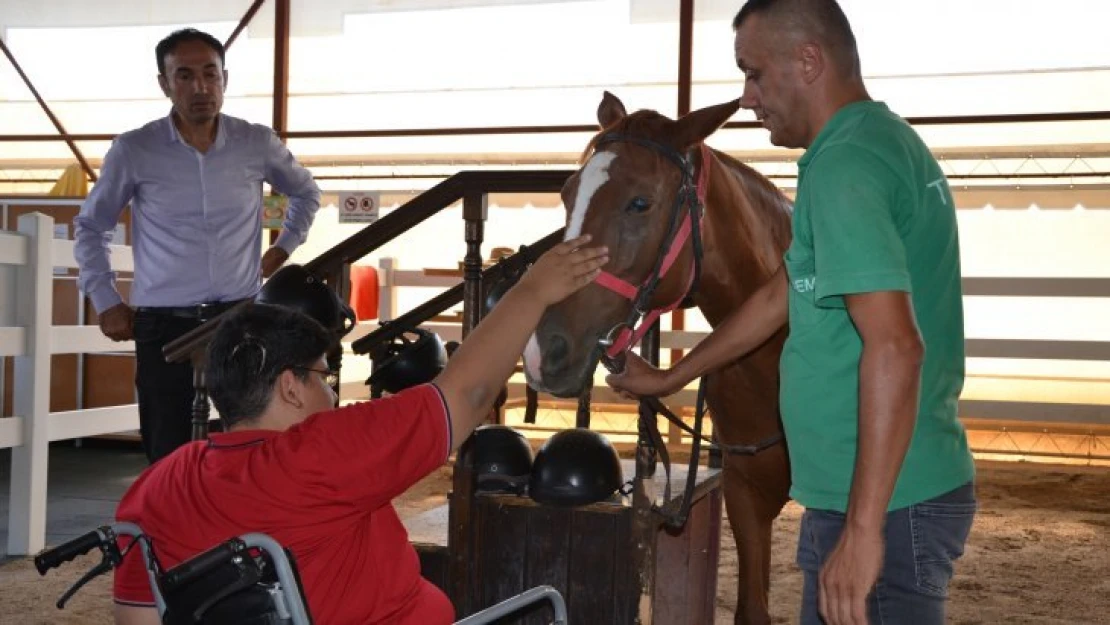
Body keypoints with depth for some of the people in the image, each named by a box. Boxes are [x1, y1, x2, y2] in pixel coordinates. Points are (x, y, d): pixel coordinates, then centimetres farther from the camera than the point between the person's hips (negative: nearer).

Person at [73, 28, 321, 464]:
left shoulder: (258, 144, 1)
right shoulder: (133, 151, -3)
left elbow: (306, 193, 22)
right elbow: (89, 226, 11)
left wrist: (284, 247, 13)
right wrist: (104, 300, 5)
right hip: (164, 325, -1)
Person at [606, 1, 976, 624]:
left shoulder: (844, 164, -19)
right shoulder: (885, 142, 13)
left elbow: (894, 346, -29)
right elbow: (780, 297, 21)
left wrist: (863, 528, -28)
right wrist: (671, 377, 26)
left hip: (885, 503, -10)